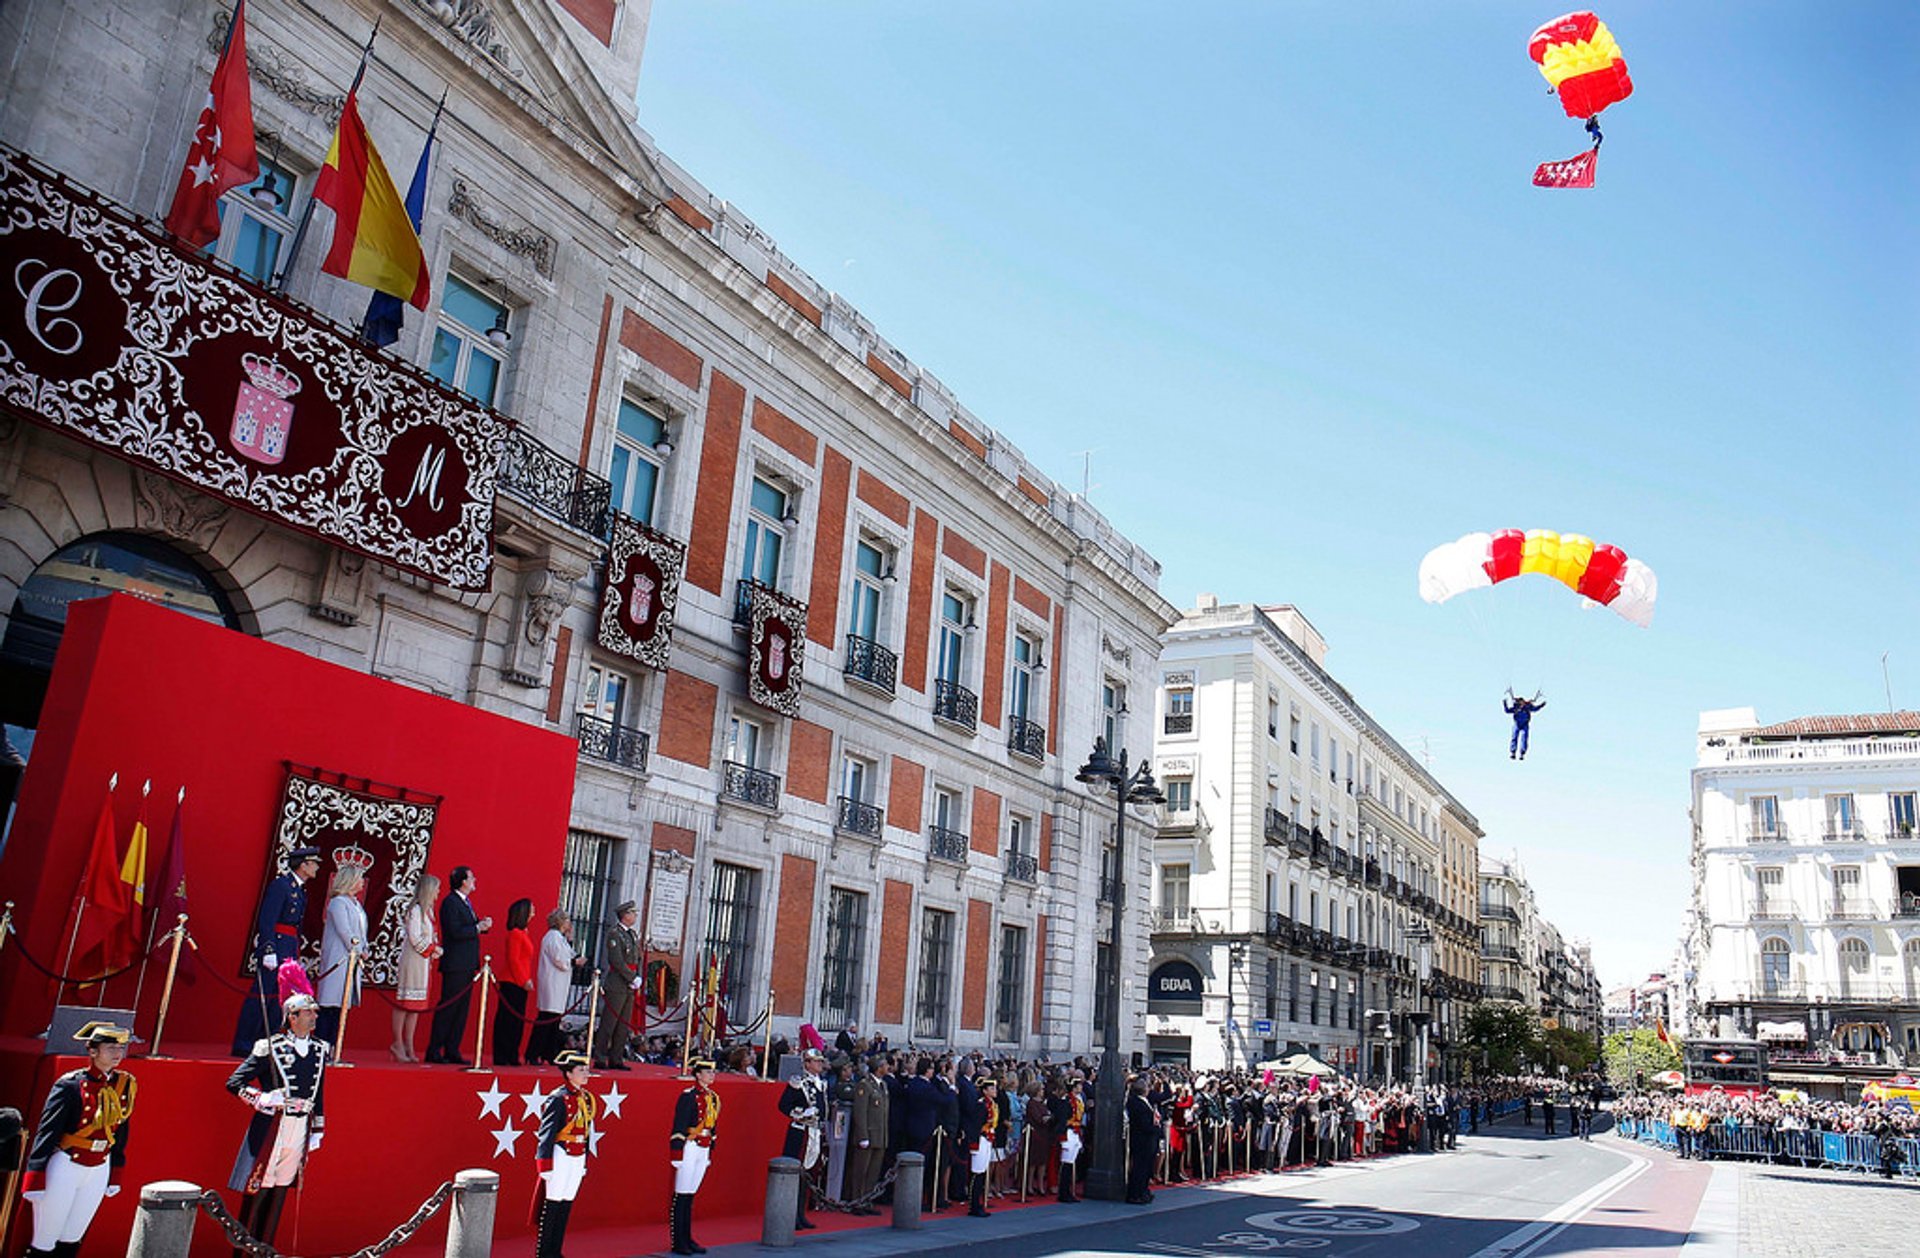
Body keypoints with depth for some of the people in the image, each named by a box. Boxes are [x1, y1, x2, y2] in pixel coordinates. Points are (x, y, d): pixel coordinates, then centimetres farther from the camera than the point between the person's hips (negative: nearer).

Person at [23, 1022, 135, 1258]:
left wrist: (115, 1176, 14)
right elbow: (46, 1132, -12)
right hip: (64, 1168, -4)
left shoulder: (125, 1085, 0)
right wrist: (35, 1180, -13)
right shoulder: (70, 1085, -15)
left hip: (99, 1170, 4)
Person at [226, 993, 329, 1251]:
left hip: (301, 1128, 5)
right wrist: (263, 1099, -18)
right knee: (259, 1187, 0)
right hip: (271, 1126, -5)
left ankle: (265, 1248, 22)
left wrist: (317, 1130, 16)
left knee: (281, 1188, 11)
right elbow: (234, 1083, -6)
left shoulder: (319, 1049, 9)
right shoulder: (270, 1048, -8)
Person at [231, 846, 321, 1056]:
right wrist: (269, 951, -21)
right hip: (274, 945, -9)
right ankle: (242, 1044, 1)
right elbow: (266, 920, -16)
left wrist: (296, 955, 17)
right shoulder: (280, 885, -11)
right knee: (262, 995, -6)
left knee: (278, 998, 9)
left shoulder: (300, 890, 16)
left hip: (289, 950, 9)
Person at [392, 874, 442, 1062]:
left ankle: (409, 1047, 11)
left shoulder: (427, 910, 15)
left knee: (416, 1006, 8)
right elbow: (415, 939, -17)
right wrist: (433, 949, -9)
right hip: (412, 961, -9)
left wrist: (435, 949, 0)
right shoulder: (415, 910, -12)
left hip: (424, 962, 9)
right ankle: (398, 1044, 2)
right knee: (404, 1003, -4)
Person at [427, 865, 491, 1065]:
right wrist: (478, 928, -15)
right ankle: (434, 1051, 1)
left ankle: (452, 1051, 13)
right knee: (448, 1008, -5)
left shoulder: (466, 902, 18)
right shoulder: (450, 902, -11)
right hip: (455, 965, -9)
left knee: (461, 1010, 9)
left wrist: (482, 924, 2)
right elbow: (455, 932, -20)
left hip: (468, 965, 9)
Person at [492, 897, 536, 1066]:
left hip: (521, 983, 9)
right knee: (508, 1017, -5)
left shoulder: (524, 933, 16)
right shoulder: (515, 933, -12)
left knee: (518, 1019, 10)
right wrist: (524, 980, -16)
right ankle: (501, 1057, -1)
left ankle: (512, 1056, 14)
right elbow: (513, 959, -16)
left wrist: (528, 979, 12)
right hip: (512, 982, -9)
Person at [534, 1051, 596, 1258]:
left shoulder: (587, 1098, 9)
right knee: (552, 1204, 0)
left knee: (566, 1205, 12)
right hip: (561, 1157, -7)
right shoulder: (558, 1099, -13)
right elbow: (546, 1134, -13)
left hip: (578, 1158, 7)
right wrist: (545, 1166, -15)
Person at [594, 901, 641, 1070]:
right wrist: (633, 978, -14)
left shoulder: (633, 934, 16)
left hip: (630, 986, 8)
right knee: (609, 1023, -4)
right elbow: (617, 961, -16)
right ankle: (600, 1059, 2)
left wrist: (638, 978, 2)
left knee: (623, 1024, 9)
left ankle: (616, 1059, 14)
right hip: (616, 985, -8)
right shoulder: (614, 933, -10)